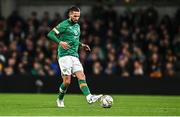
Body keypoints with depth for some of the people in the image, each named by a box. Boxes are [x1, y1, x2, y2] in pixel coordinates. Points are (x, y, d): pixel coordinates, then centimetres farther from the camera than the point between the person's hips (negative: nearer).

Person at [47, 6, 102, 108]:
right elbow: (50, 34, -10)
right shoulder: (64, 25, -6)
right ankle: (60, 99, 15)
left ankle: (89, 97, -22)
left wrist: (82, 45, 18)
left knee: (81, 76, -10)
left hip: (75, 56, 7)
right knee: (67, 81, -8)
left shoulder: (77, 26, 19)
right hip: (65, 56, -7)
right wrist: (60, 42, -23)